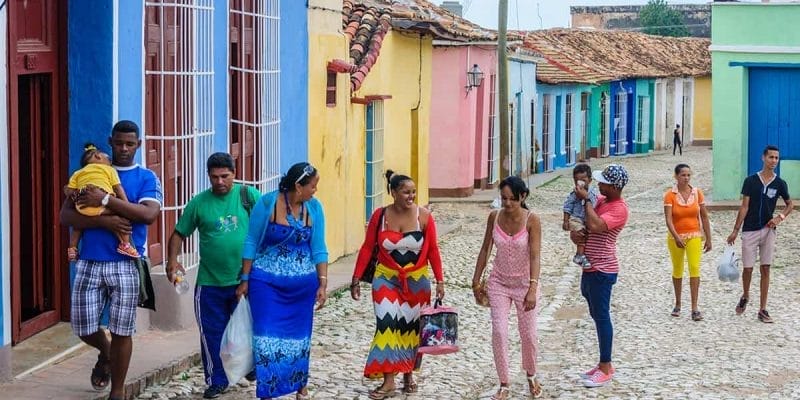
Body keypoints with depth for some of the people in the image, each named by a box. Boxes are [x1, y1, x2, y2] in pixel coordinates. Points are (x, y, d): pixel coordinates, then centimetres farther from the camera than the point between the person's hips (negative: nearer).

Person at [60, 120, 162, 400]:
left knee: (121, 331, 2)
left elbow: (149, 214, -15)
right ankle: (105, 353, 37)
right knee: (84, 328, 3)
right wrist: (105, 221, -16)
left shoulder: (146, 178, 4)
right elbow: (66, 216, -1)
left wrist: (106, 200, -18)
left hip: (126, 264, -2)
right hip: (89, 263, 2)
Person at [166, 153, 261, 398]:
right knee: (212, 333, 5)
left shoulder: (249, 196, -3)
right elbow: (179, 233, 7)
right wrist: (172, 260, -8)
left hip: (245, 279, -1)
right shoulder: (199, 203, 1)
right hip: (210, 282, 1)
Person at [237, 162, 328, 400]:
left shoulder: (314, 208, -2)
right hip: (266, 282, -3)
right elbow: (251, 243, -5)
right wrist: (244, 280, -5)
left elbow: (318, 249, 2)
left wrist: (322, 283, -4)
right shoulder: (267, 203, -12)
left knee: (299, 336, 12)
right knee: (268, 336, -5)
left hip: (302, 284, 3)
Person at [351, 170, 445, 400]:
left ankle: (408, 375, 29)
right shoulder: (380, 216, -8)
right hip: (387, 279, -1)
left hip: (416, 281, 1)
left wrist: (439, 281, -4)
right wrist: (356, 279, -4)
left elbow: (433, 251, -2)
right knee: (388, 323, -10)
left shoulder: (424, 217, -9)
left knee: (411, 327, 10)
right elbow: (367, 248, -2)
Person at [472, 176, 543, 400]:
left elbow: (535, 256, -23)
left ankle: (531, 376, 35)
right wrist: (476, 281, 7)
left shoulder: (532, 220, -18)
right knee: (499, 332, -7)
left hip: (524, 283, -2)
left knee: (528, 334, 7)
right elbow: (486, 249, 4)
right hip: (499, 283, 2)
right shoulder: (494, 217, -7)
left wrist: (533, 289, -32)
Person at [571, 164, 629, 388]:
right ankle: (603, 364, 24)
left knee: (601, 317, -5)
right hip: (590, 267, 10)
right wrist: (573, 232, -6)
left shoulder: (619, 209, -17)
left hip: (602, 270, -10)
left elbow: (595, 225, -31)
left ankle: (606, 369, 1)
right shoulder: (600, 200, 10)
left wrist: (586, 200, -20)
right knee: (597, 316, 15)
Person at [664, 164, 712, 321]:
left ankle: (694, 308, -14)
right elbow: (668, 219, -17)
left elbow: (704, 217, 6)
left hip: (694, 236, 1)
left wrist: (708, 238, 4)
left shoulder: (697, 193, 0)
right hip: (675, 237, -1)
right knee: (677, 270, 13)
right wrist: (676, 237, -30)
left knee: (695, 268, -13)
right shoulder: (670, 195, -8)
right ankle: (677, 304, 31)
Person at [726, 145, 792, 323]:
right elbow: (744, 207, -2)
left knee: (765, 269, 2)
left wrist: (780, 217, -6)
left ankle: (762, 309, 7)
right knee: (748, 268, 2)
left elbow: (790, 204, 14)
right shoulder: (751, 180, -4)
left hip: (768, 230, 1)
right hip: (750, 231, -1)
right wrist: (735, 231, -4)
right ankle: (745, 297, 31)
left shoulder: (780, 183, 0)